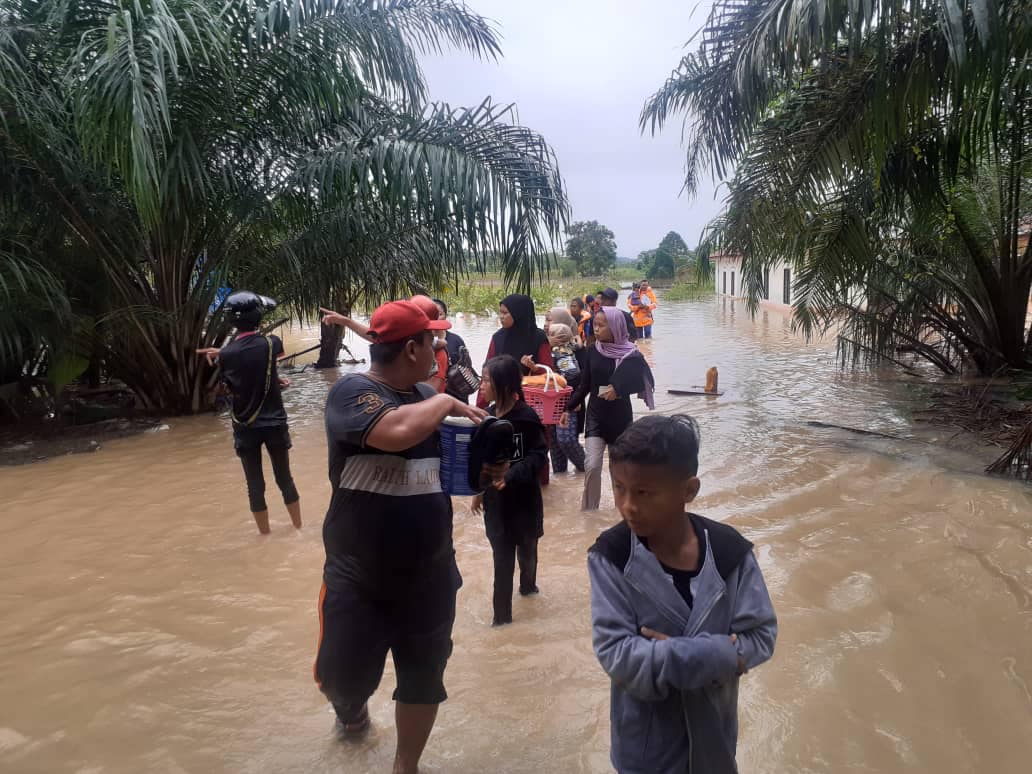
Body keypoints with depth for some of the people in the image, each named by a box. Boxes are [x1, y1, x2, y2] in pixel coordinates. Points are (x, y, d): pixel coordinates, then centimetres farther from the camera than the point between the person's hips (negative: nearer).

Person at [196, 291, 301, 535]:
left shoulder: (225, 355, -9)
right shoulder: (271, 343, -9)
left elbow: (232, 389, 4)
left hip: (245, 427, 0)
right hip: (275, 423, 0)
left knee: (255, 485, 11)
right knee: (285, 479, 15)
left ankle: (265, 534, 22)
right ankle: (298, 527, 27)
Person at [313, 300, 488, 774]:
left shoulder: (426, 396, 2)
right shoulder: (352, 392, -18)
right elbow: (397, 431, -40)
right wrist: (446, 403, -21)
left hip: (430, 575, 5)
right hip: (358, 577, -5)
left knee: (424, 680, 17)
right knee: (342, 677, 9)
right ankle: (351, 706, 47)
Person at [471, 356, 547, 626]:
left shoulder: (526, 417, -16)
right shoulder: (488, 415, 0)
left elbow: (539, 456, -18)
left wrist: (510, 476, -29)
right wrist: (480, 490, 12)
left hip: (523, 498, -3)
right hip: (496, 497, 3)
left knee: (526, 548, 18)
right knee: (502, 555, 6)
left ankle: (528, 583, 45)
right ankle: (502, 612, 15)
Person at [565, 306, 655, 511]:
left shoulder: (630, 354, -11)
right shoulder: (593, 352, -2)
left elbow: (645, 380, -13)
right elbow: (584, 384, 6)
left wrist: (619, 388, -24)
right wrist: (569, 407, 5)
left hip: (620, 417, -1)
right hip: (596, 416, 1)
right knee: (591, 466, -10)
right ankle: (588, 510, 5)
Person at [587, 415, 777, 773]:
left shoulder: (729, 550, -16)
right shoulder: (610, 556, -21)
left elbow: (761, 635, -14)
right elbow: (615, 653, -25)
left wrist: (672, 655, -25)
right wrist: (720, 654, -26)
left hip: (711, 728, 2)